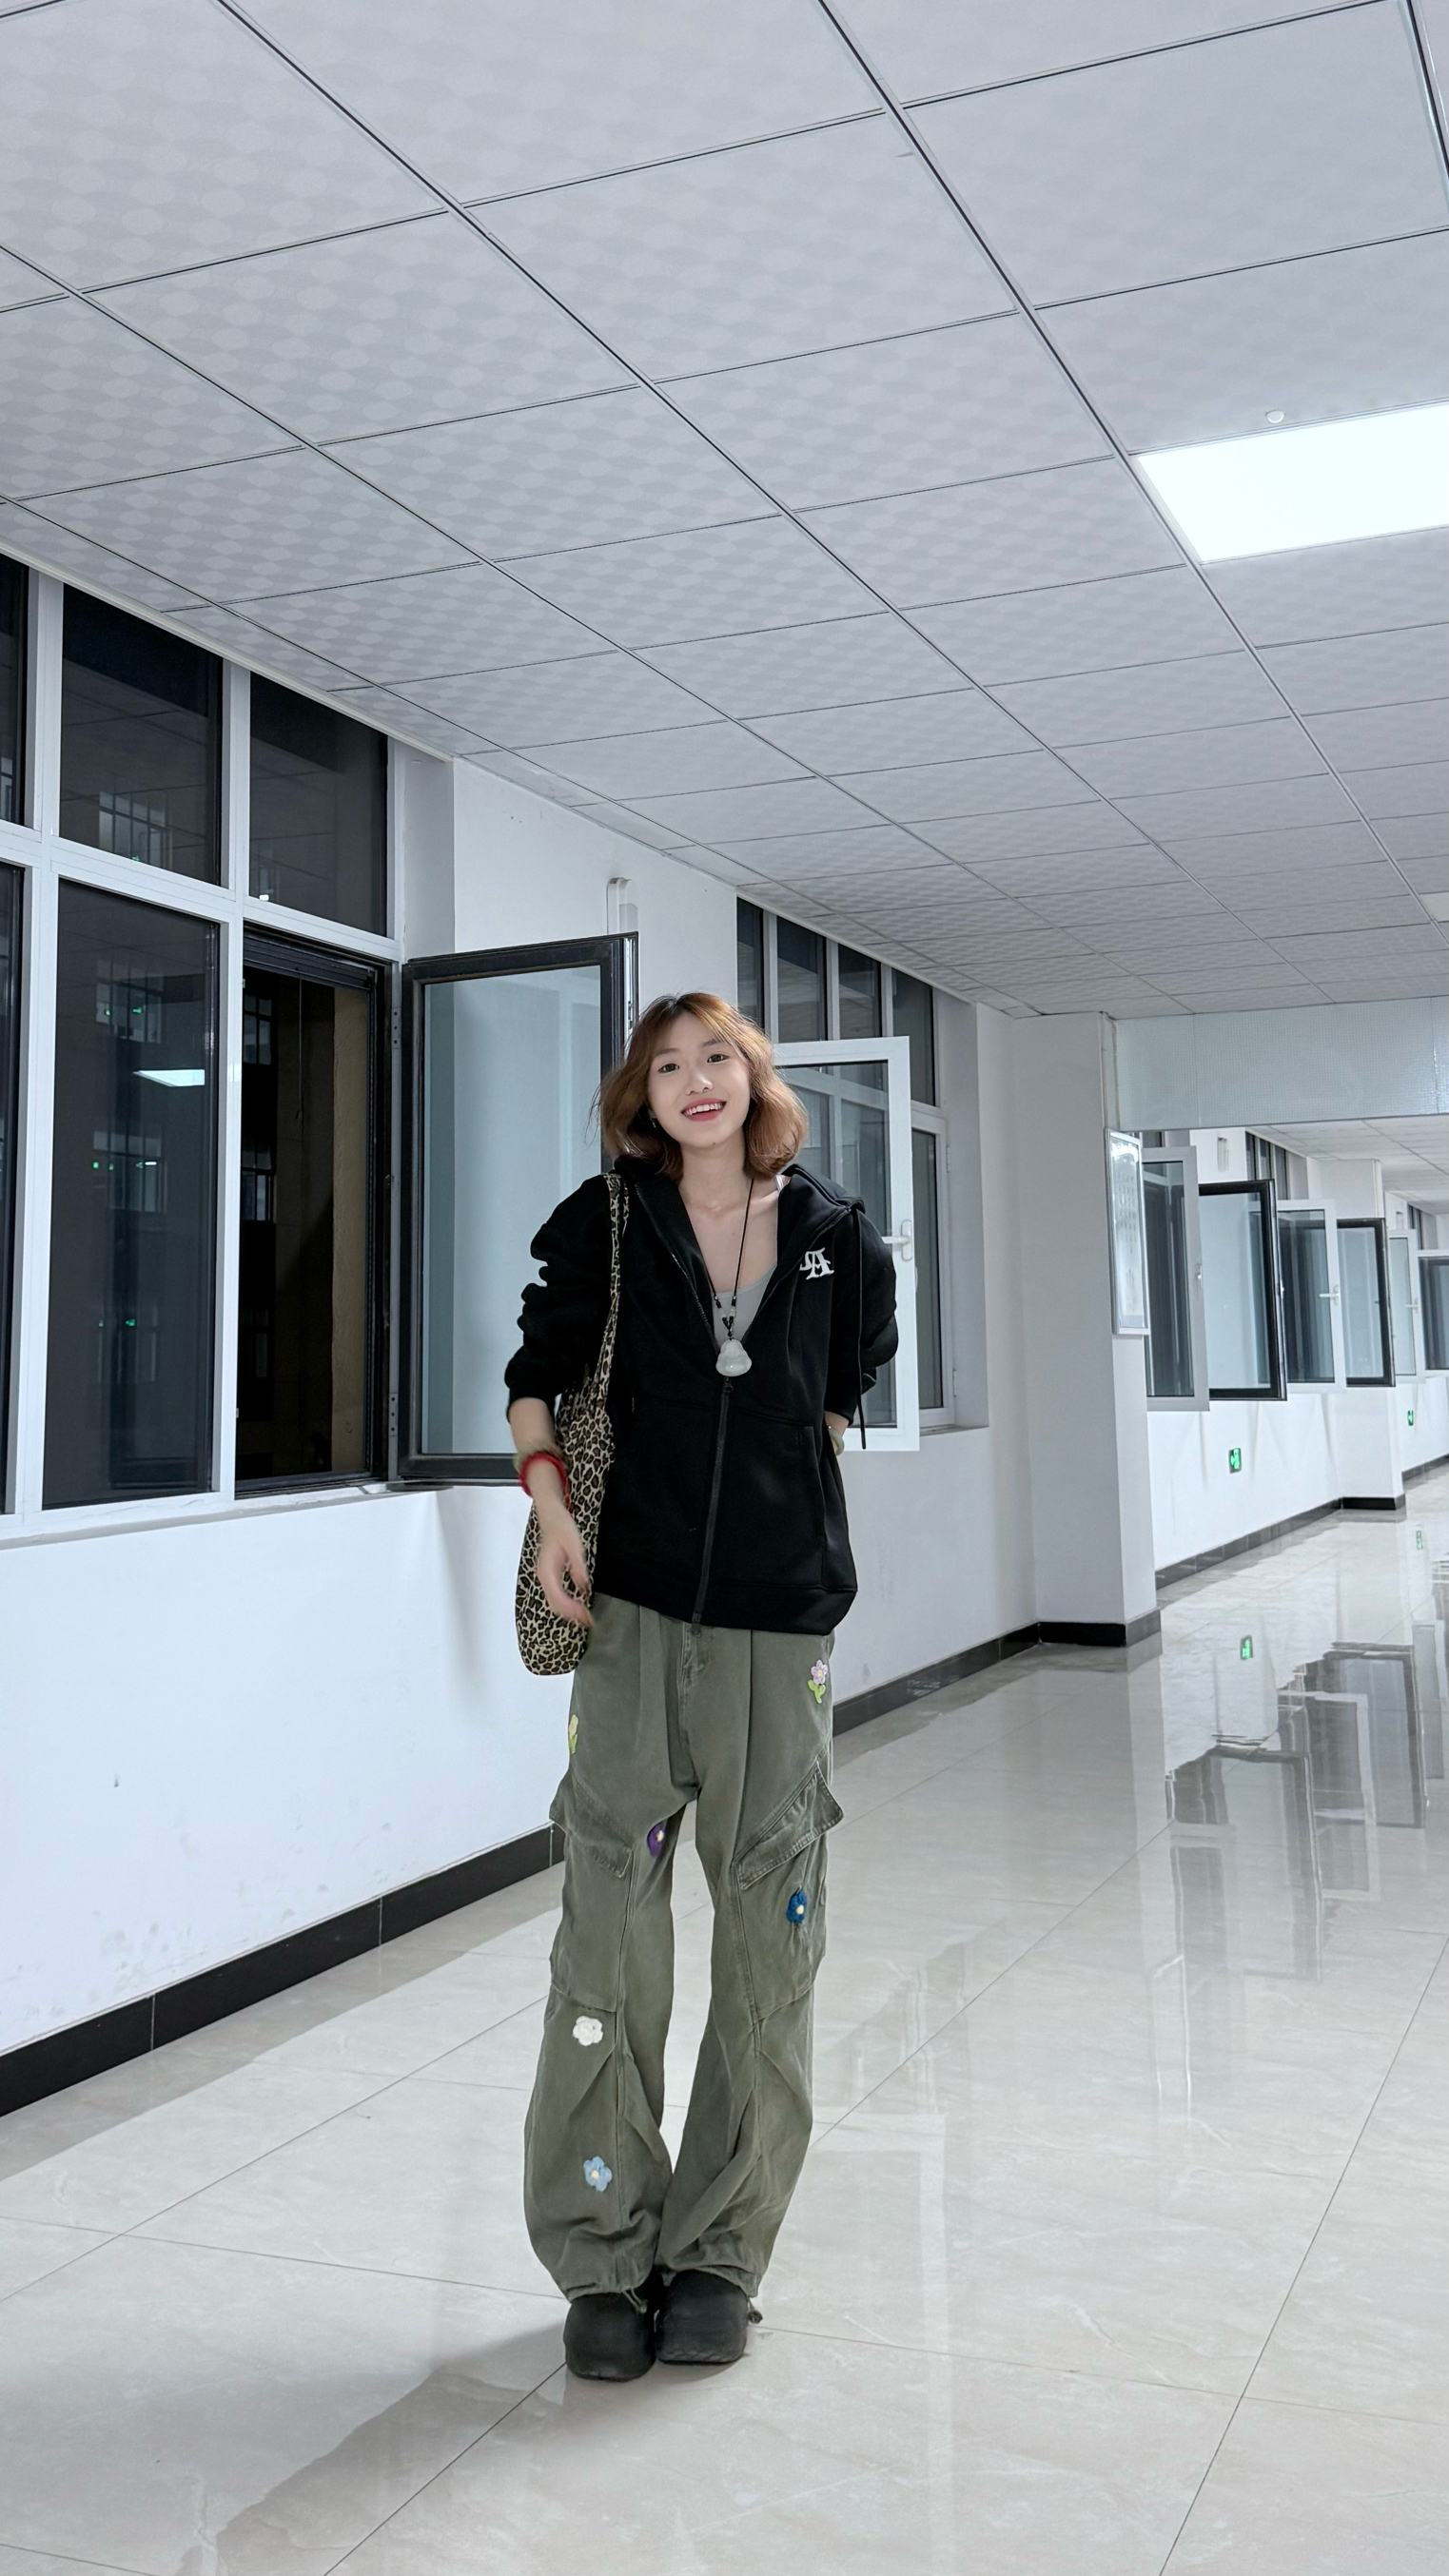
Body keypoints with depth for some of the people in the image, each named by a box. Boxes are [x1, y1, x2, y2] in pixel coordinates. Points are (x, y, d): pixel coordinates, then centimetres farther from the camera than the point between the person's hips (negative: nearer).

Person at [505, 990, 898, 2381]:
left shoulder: (834, 1234, 6)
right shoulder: (604, 1225, 2)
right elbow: (536, 1377, 8)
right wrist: (550, 1508, -5)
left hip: (783, 1608, 2)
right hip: (634, 1604, -1)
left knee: (771, 1928, 5)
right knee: (609, 1922, -1)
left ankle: (718, 2252, 20)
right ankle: (604, 2256, 14)